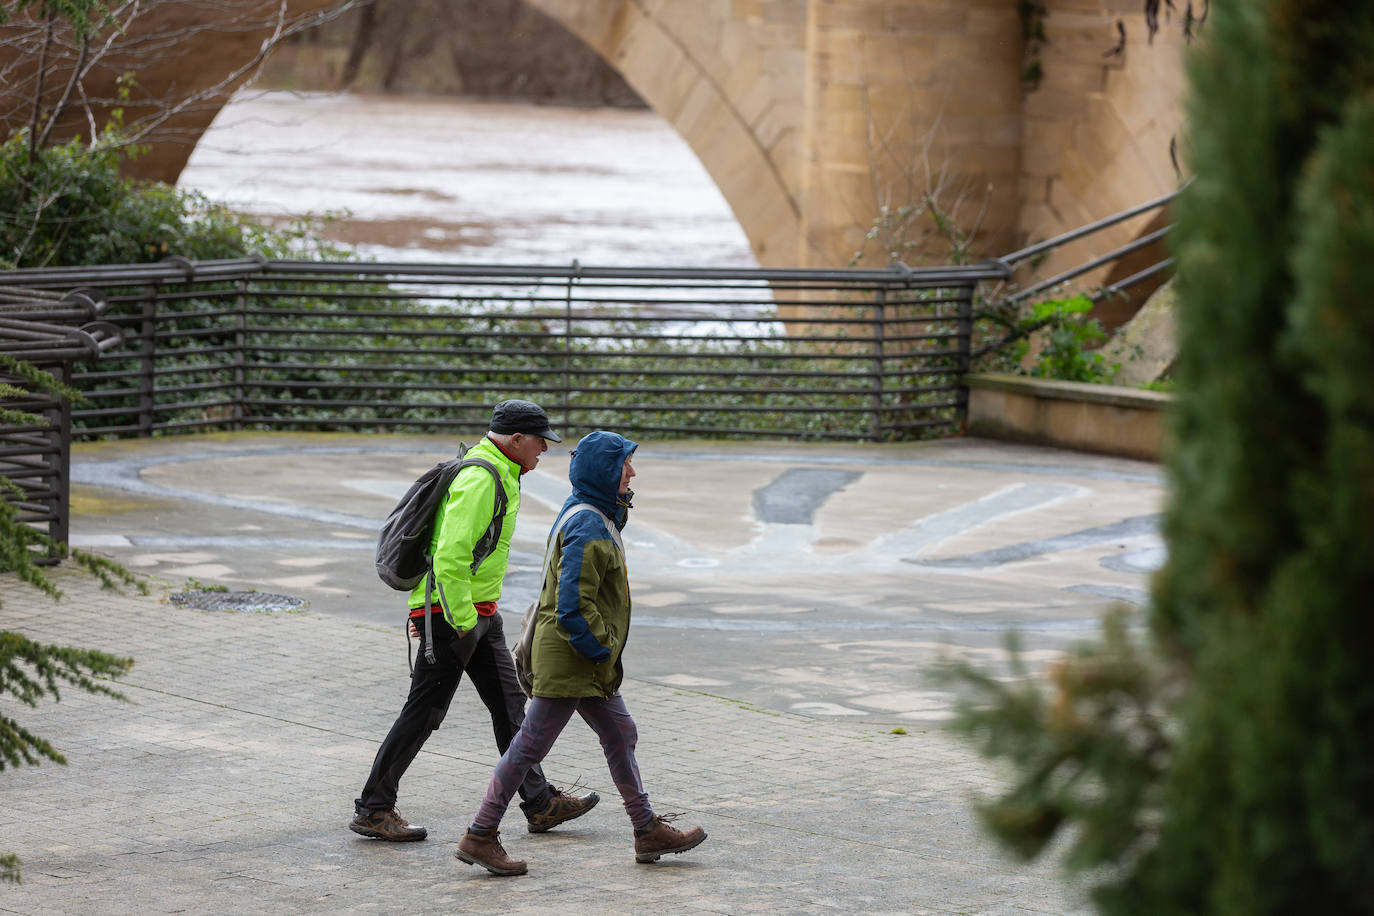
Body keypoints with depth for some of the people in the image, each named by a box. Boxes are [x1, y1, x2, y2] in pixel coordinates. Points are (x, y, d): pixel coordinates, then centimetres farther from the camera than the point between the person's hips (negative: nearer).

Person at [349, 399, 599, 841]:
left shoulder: (500, 476, 14)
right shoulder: (480, 481, -20)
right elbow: (450, 556, -27)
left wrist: (424, 606, 24)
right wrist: (461, 621, -23)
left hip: (481, 613, 10)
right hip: (453, 613, -10)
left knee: (509, 705, 11)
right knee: (424, 713, -3)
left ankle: (540, 803, 16)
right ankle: (373, 809, 4)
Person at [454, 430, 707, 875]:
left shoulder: (592, 516, 8)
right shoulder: (587, 529, -22)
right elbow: (572, 609, -27)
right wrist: (602, 651, -16)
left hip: (589, 661, 11)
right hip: (567, 660, -11)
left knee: (620, 736, 16)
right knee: (530, 747, -3)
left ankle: (648, 832, 23)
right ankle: (479, 837, 3)